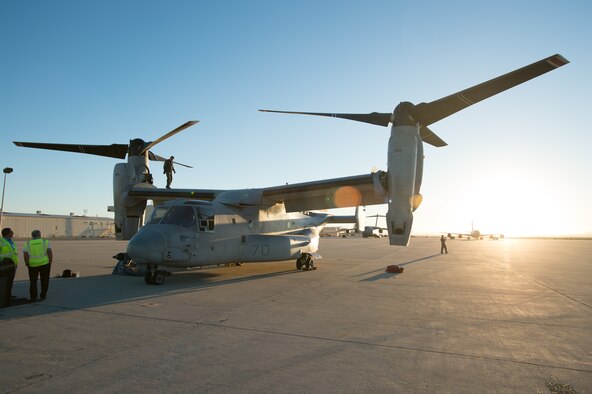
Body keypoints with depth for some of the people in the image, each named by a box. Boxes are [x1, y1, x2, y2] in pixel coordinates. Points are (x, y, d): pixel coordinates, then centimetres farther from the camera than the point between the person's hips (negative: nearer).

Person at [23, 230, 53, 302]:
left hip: (33, 265, 1)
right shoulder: (45, 242, 0)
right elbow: (50, 253, -8)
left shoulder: (27, 243, 3)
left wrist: (28, 264, 4)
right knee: (44, 281, 13)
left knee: (33, 282, 12)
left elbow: (25, 255, -6)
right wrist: (50, 263, -1)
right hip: (44, 263, -1)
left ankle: (33, 297, 6)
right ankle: (43, 295, 16)